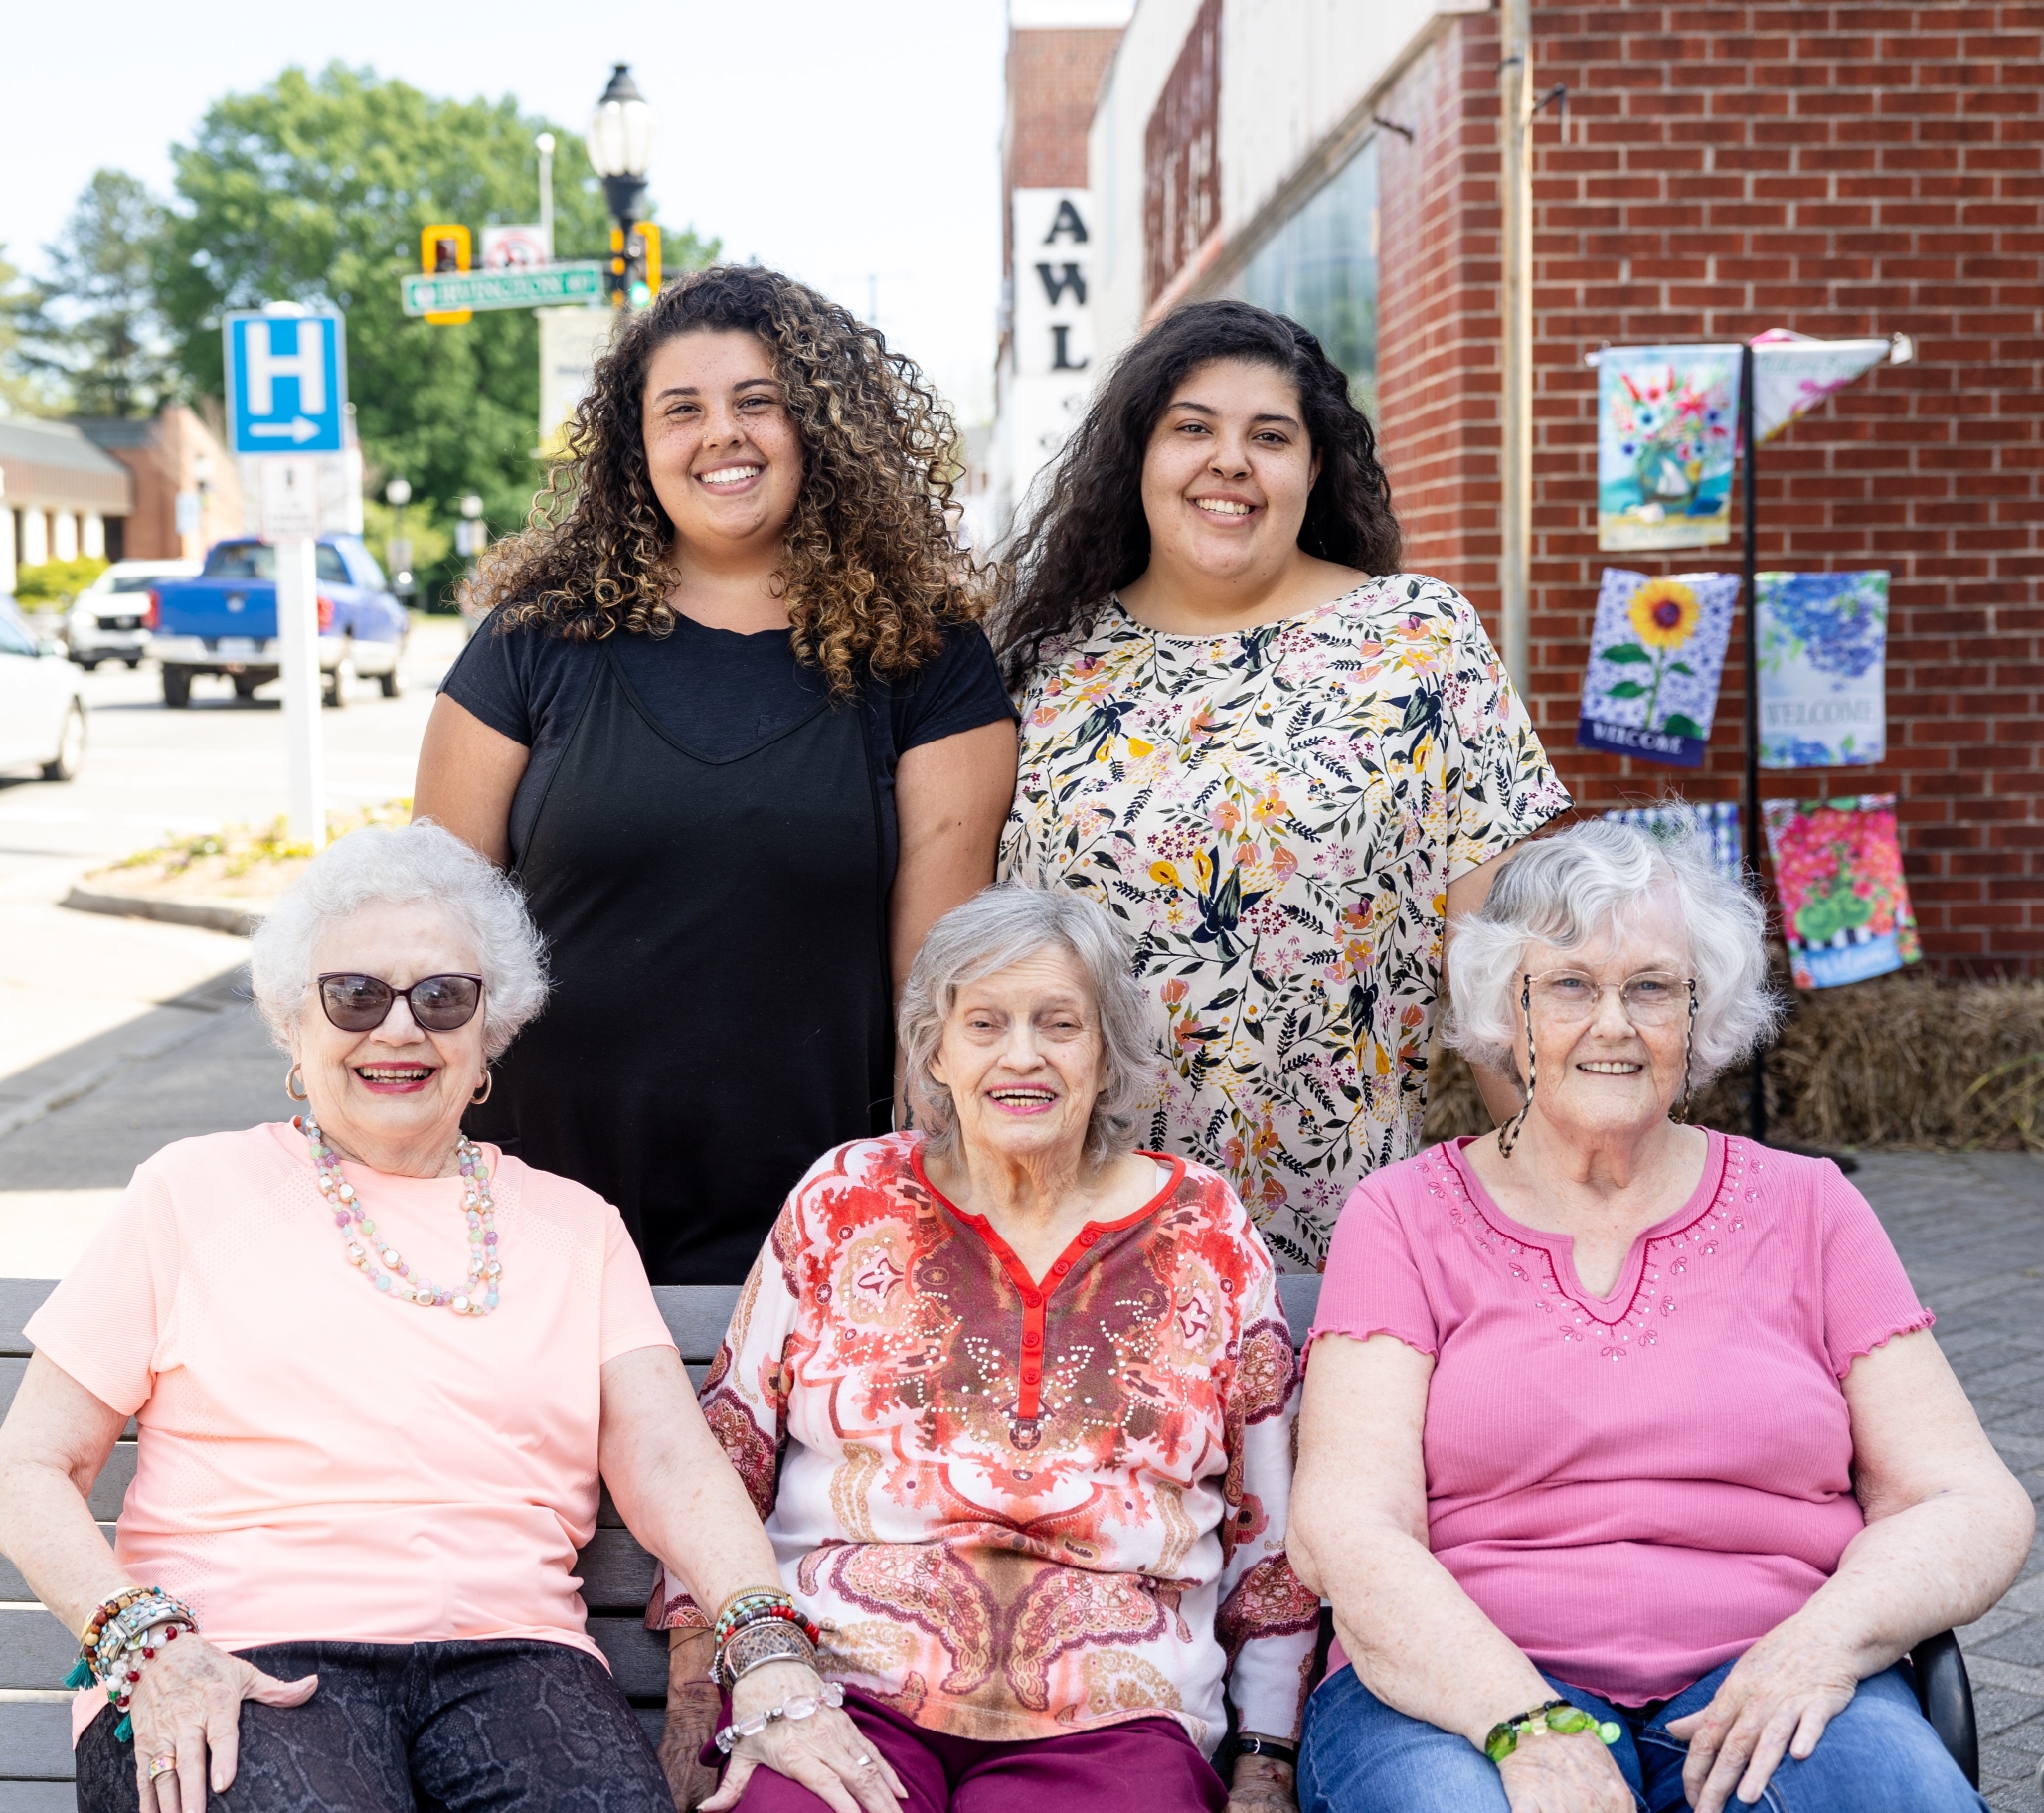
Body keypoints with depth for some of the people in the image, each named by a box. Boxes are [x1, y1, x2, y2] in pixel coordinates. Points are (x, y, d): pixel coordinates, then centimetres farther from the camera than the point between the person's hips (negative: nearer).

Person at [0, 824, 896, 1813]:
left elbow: (671, 1463, 7)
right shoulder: (194, 1193, 13)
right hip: (241, 1656, -1)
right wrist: (146, 1645, -10)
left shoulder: (574, 1225, 19)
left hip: (507, 1654, 2)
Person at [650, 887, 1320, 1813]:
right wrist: (693, 1705, 5)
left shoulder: (1207, 1233, 9)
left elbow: (1267, 1530, 13)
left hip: (1108, 1722, 1)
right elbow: (726, 1456, 11)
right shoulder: (845, 1200, 9)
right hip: (838, 1680, 0)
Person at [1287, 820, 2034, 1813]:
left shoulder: (1805, 1208, 14)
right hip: (1464, 1686, -1)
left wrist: (1827, 1636, -14)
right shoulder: (1405, 1217, 8)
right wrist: (1527, 1726, -21)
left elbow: (1972, 1504, 8)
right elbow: (1342, 1527, -4)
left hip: (1760, 1686, 2)